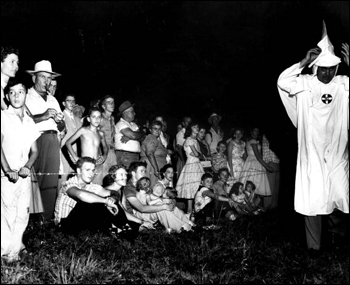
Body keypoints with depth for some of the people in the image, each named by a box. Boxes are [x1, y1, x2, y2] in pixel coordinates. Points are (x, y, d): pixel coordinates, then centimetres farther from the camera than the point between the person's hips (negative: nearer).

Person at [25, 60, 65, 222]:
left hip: (53, 141, 5)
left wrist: (59, 121, 0)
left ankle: (48, 218, 1)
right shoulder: (27, 97, 6)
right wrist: (44, 116, -16)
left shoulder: (53, 100, 26)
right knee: (34, 179, -11)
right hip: (35, 140, -5)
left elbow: (61, 127, 22)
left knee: (51, 182, -2)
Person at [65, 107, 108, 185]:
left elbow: (105, 147, 29)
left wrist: (104, 156, 9)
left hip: (98, 166, 4)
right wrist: (75, 157, -7)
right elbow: (68, 142, 1)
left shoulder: (101, 134, 11)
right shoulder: (83, 130, 1)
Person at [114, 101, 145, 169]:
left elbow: (142, 137, 8)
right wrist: (141, 133, 4)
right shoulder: (121, 124, -5)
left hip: (136, 155, 7)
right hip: (125, 155, -7)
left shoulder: (133, 124, 20)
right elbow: (133, 135, -18)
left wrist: (129, 138, -9)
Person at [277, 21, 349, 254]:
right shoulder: (304, 83, -5)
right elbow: (282, 81, -18)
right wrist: (304, 62, -19)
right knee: (312, 198, 2)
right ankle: (314, 245, 14)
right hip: (311, 152, -2)